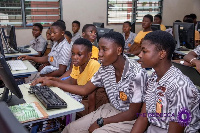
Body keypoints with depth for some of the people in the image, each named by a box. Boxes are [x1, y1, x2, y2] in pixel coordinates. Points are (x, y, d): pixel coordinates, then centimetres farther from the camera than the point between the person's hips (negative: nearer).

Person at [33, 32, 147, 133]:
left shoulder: (136, 74, -25)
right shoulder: (105, 68, -4)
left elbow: (132, 113, -19)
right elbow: (85, 90, 4)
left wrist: (100, 122, -15)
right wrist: (53, 83, 1)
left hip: (129, 119, -6)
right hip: (110, 109, 6)